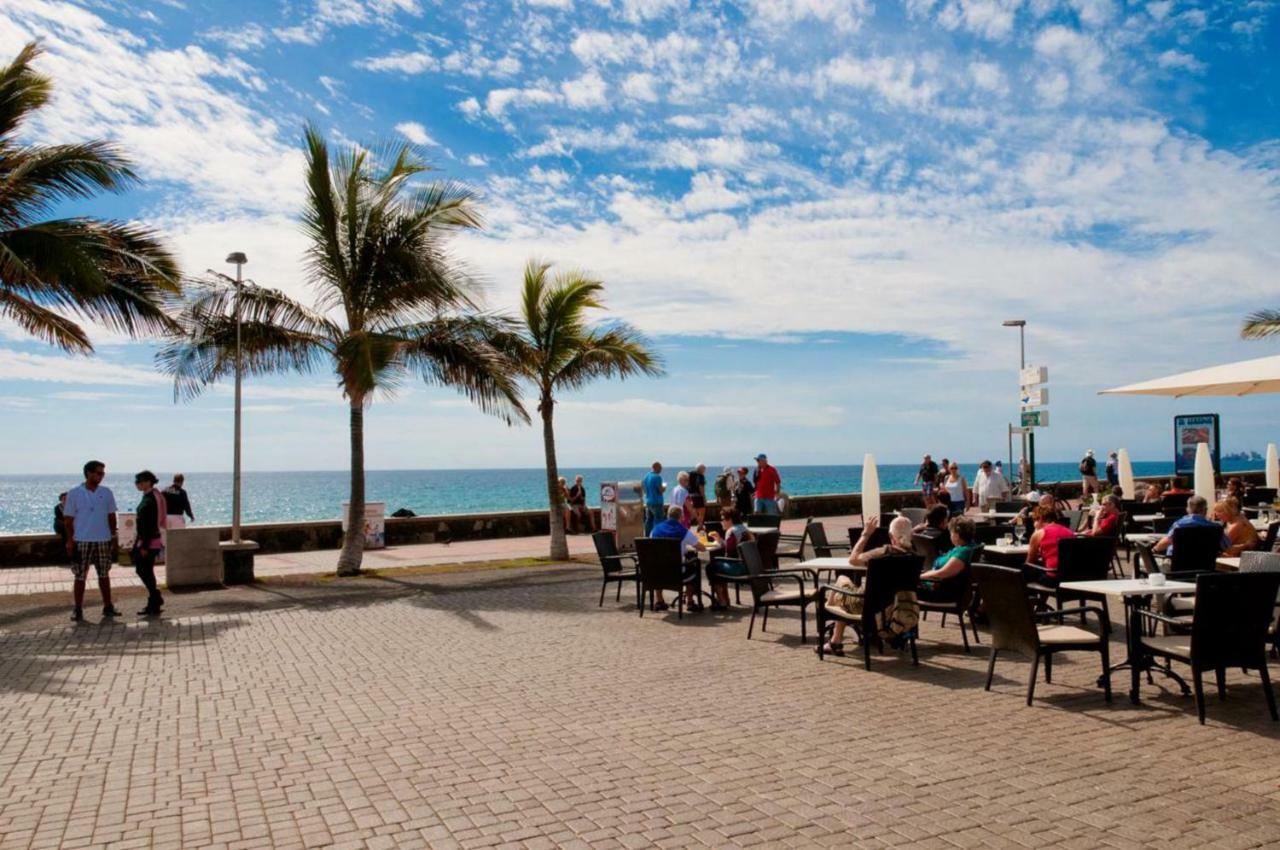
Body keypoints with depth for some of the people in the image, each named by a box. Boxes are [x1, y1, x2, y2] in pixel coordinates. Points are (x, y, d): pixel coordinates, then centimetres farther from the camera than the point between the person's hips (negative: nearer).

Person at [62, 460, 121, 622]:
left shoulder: (106, 492, 4)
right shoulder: (74, 494, -3)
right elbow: (69, 519, -2)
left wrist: (115, 538, 6)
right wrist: (70, 541, -6)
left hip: (104, 541, 3)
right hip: (82, 541, -3)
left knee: (104, 574, 9)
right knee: (80, 576, 2)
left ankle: (108, 607, 15)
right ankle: (78, 610, 8)